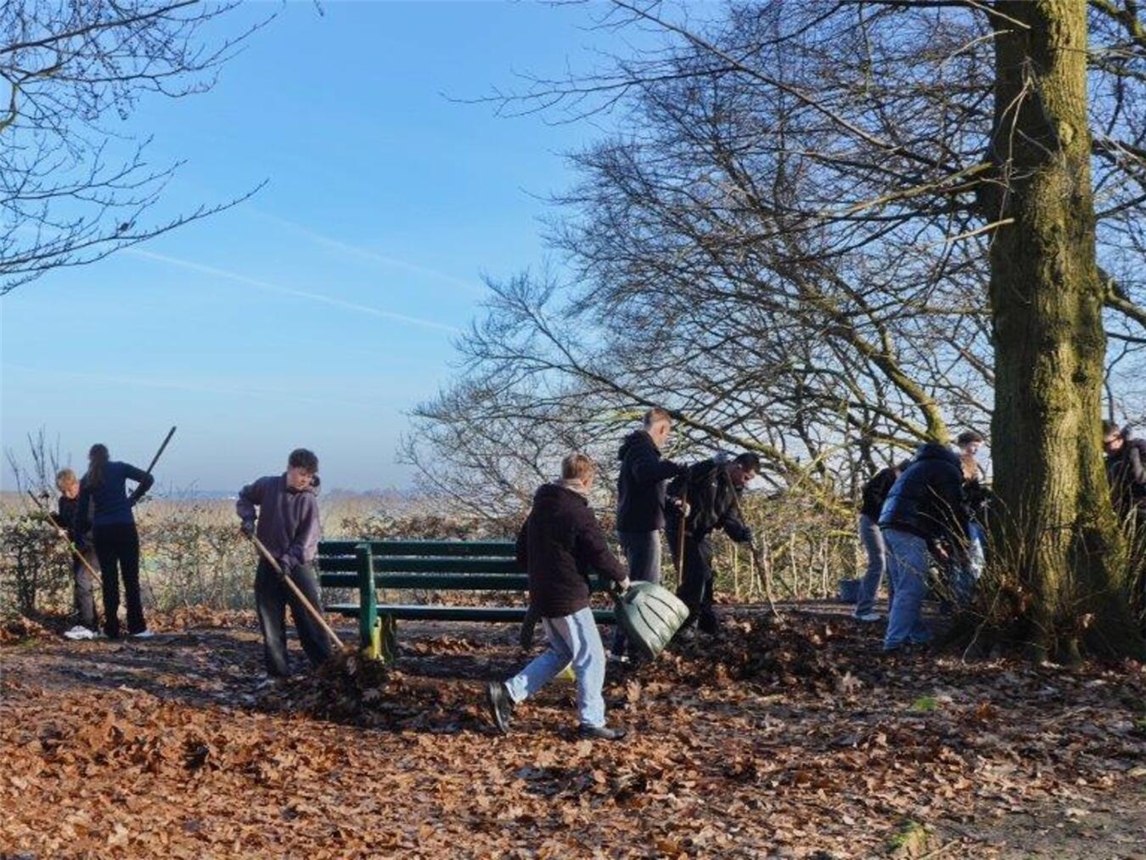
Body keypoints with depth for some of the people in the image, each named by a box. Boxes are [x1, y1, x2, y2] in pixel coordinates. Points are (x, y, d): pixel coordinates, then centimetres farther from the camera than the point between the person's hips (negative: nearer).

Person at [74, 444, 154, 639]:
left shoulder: (87, 479, 11)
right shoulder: (119, 468, 5)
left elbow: (80, 512, 10)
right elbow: (148, 479, -3)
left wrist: (80, 539, 17)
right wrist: (133, 499, 10)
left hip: (101, 532, 2)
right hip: (125, 528, -2)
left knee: (109, 579, 8)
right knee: (131, 578, 1)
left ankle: (111, 628, 8)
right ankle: (137, 627, 1)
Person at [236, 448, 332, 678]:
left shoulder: (309, 501, -9)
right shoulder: (267, 485, -1)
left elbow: (308, 539, -12)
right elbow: (245, 497, 18)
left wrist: (290, 560, -23)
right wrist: (248, 517, -1)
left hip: (298, 566, -3)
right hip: (268, 564, 3)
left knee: (310, 618, -5)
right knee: (270, 622, 6)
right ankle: (278, 672, 14)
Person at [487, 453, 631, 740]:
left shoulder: (540, 508, 10)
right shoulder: (579, 513, -16)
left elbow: (522, 550, 18)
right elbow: (600, 555, -16)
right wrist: (621, 576, 2)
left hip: (542, 595, 9)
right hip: (569, 598, -9)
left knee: (559, 652, 20)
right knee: (591, 658, 3)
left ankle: (508, 692, 9)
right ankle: (592, 722, 8)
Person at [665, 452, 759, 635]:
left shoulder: (733, 490, 7)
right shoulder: (707, 470, -17)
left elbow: (730, 518, -2)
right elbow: (676, 486, -20)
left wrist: (742, 533, -21)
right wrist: (676, 502, -39)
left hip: (701, 534, 8)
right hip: (681, 529, -8)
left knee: (705, 577, 13)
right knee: (694, 575, -13)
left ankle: (707, 623, 25)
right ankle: (683, 624, -4)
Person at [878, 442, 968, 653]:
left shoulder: (919, 467, 34)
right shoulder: (948, 470, 8)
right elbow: (955, 511, 2)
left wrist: (935, 548, 31)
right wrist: (961, 548, 12)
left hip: (889, 524, 9)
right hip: (907, 530, -9)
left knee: (904, 588, 13)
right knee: (911, 589, -10)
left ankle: (919, 636, 18)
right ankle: (894, 642, -15)